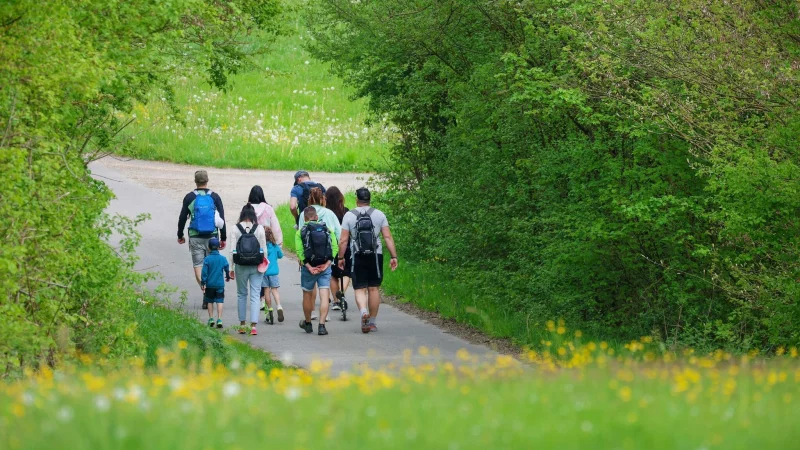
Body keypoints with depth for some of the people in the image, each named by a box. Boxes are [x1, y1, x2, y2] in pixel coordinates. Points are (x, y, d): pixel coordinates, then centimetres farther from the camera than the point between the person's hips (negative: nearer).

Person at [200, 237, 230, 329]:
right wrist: (228, 277, 29)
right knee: (219, 301, 1)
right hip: (220, 284, 1)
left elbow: (204, 272, -9)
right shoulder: (223, 259, -3)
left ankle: (211, 318, 15)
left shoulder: (207, 259, -8)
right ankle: (219, 319, -7)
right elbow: (227, 269, 8)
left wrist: (202, 283, -1)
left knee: (210, 302, 13)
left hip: (209, 284, -1)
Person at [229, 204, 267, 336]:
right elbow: (264, 249, -1)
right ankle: (253, 325, -10)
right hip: (256, 266, 0)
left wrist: (231, 267, 2)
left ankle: (242, 325, 17)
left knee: (241, 294, 14)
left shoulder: (236, 229, -5)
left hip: (241, 266, 0)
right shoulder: (259, 228, -4)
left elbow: (232, 250, -4)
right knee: (255, 294, 0)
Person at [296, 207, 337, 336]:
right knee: (324, 296, -3)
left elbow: (300, 251, -11)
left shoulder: (300, 232, -1)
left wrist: (309, 267, -14)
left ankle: (307, 323, 31)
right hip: (325, 267, 0)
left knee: (307, 296, 16)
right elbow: (334, 248, -4)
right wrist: (327, 264, -8)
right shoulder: (327, 229, 5)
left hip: (309, 268, 0)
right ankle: (322, 325, -13)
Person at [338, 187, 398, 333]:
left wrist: (341, 258, 5)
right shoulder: (379, 215, 3)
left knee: (360, 289, 1)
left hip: (357, 257, -1)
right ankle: (372, 322, 14)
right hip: (375, 256, 1)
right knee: (374, 288, 9)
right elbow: (388, 237, -2)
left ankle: (363, 311, -28)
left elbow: (343, 240, -4)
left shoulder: (349, 216, -1)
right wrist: (394, 256, -1)